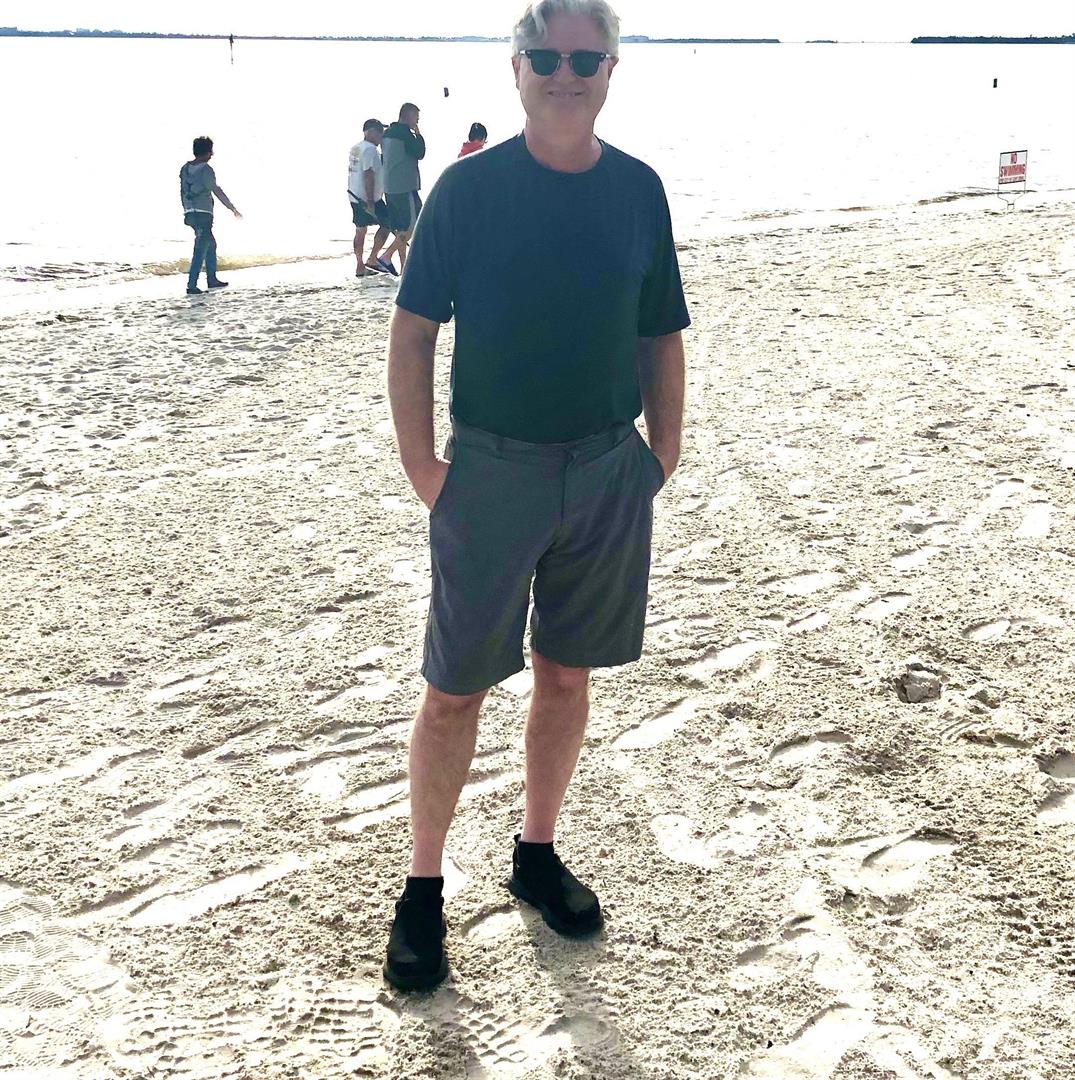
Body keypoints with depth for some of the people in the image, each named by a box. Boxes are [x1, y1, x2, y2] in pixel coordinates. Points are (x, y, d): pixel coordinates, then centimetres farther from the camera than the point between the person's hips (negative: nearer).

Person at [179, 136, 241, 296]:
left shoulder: (185, 169, 10)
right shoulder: (206, 170, -10)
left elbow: (182, 192, 14)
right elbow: (217, 191, -8)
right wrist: (233, 209, -1)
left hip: (190, 214, 8)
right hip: (203, 214, -8)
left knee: (211, 244, 22)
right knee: (200, 251, -6)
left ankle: (212, 280, 27)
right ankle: (191, 286, -10)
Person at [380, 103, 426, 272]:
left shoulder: (388, 133, 15)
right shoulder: (404, 133, -13)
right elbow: (420, 153, -11)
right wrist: (418, 135, 1)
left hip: (390, 187, 9)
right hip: (405, 187, -9)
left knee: (401, 228, 11)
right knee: (415, 225, -5)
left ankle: (403, 267, 12)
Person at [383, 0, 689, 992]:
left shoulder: (638, 191, 4)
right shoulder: (470, 186, -4)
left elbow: (661, 336, 11)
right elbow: (413, 329, -3)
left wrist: (662, 453, 5)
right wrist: (421, 462, -9)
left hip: (608, 470, 3)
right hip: (490, 470, -3)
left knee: (567, 676, 13)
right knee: (457, 688, 1)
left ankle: (538, 854, 32)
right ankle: (423, 888, 17)